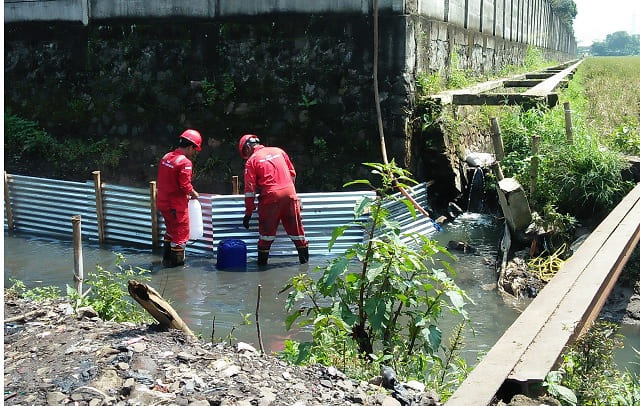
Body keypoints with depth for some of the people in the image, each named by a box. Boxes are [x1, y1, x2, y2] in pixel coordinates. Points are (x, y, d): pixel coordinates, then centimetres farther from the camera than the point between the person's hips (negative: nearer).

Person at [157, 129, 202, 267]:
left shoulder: (166, 157, 6)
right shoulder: (185, 162, -20)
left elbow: (162, 181, 12)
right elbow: (185, 186, -23)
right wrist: (194, 194, -2)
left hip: (163, 202, 8)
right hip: (176, 205, -8)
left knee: (171, 230, 24)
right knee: (181, 233, 7)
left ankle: (167, 258, 33)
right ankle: (176, 261, 15)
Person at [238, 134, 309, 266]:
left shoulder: (252, 160, 2)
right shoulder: (278, 151, 14)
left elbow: (250, 189, -1)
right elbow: (292, 173, 16)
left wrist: (248, 213, 3)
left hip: (270, 197, -3)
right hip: (289, 194, 4)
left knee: (266, 232, 6)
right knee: (296, 229, 10)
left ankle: (262, 262, 10)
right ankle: (304, 260, 15)